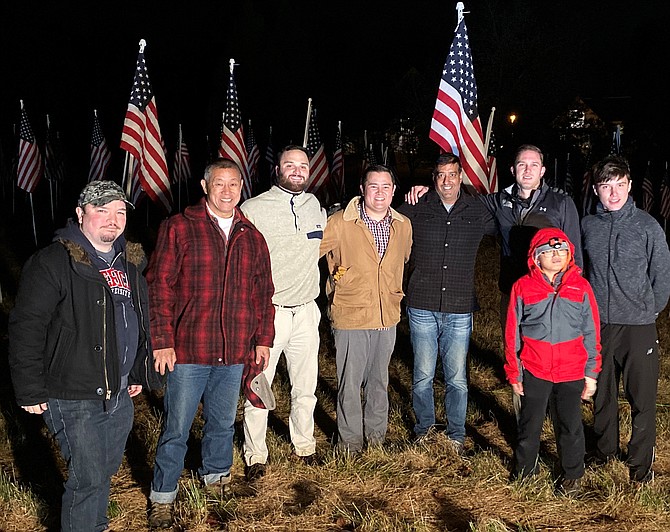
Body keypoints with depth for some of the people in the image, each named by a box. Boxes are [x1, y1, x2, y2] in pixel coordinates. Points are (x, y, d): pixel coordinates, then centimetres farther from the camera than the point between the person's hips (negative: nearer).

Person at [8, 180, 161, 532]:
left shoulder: (129, 262, 11)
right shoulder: (53, 263, -13)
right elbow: (26, 328, -15)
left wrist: (138, 374, 22)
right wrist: (30, 391, -15)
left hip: (119, 394, 7)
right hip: (74, 398, -7)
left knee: (107, 470, 19)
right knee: (88, 477, -3)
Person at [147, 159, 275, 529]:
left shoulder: (251, 237, 10)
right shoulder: (178, 228, -4)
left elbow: (262, 293, 15)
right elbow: (159, 287, -7)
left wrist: (263, 339, 11)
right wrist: (162, 341, -11)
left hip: (235, 353, 4)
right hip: (188, 351, -4)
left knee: (223, 423, 18)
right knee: (176, 430, 4)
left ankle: (216, 477, 40)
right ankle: (162, 499, 20)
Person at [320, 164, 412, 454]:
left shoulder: (403, 226, 4)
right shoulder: (340, 223, -12)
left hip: (387, 318, 4)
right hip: (350, 317, -4)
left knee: (379, 380, 18)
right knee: (349, 383, 5)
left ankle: (376, 434, 34)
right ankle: (350, 440, 22)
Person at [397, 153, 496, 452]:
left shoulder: (477, 212, 6)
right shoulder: (415, 209, 1)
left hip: (459, 310, 1)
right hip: (422, 307, 0)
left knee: (457, 379, 6)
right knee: (423, 376, 9)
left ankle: (456, 435, 24)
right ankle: (424, 427, 30)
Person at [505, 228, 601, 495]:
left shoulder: (581, 287, -1)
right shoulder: (523, 287, -4)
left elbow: (591, 333, 4)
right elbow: (512, 333, 1)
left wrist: (591, 373, 2)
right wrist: (514, 373, 0)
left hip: (572, 373, 1)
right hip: (534, 371, 0)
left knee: (571, 425, 13)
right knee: (530, 423, 14)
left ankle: (572, 475, 32)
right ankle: (524, 469, 34)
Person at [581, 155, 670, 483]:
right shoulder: (587, 226, 3)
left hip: (638, 326, -3)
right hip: (597, 325, 3)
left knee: (642, 399, 2)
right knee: (602, 394, 16)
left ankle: (641, 463, 18)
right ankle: (604, 451, 34)